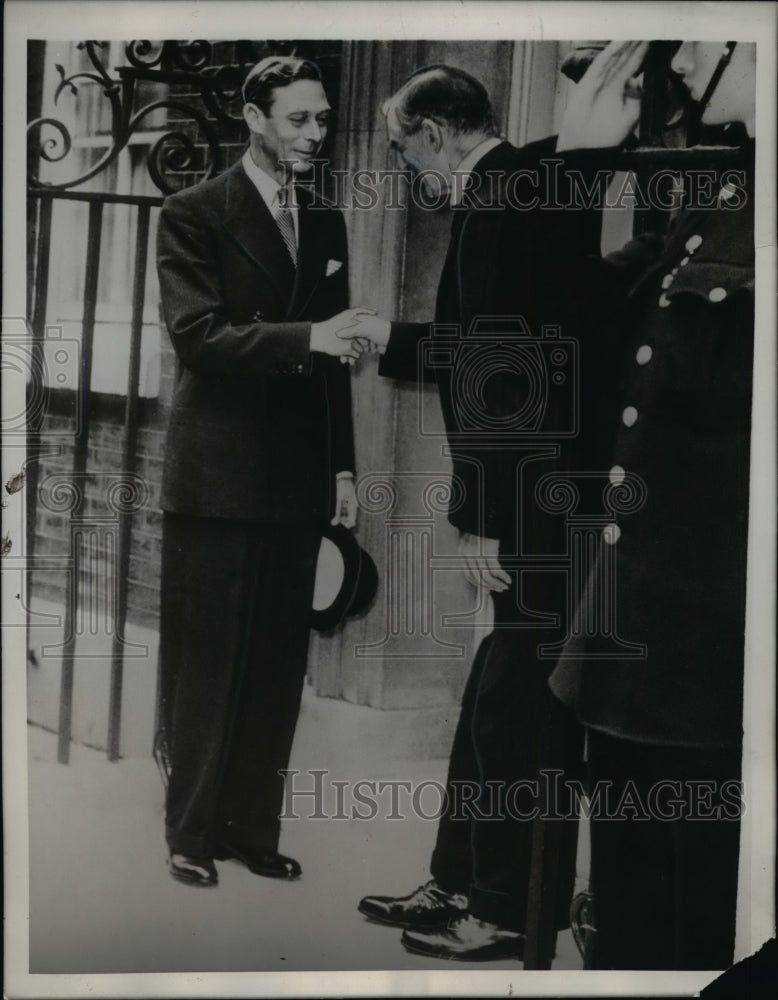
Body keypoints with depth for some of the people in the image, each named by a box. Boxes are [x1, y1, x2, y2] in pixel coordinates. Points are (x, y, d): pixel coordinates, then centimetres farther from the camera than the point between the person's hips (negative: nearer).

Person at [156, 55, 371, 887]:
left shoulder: (326, 223, 14)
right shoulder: (194, 215, -2)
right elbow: (196, 333, -14)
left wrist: (343, 465, 11)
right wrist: (306, 338, -26)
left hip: (298, 476, 5)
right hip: (217, 474, -4)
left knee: (278, 664, 7)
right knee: (205, 662, 3)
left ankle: (252, 827, 21)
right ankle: (191, 833, 18)